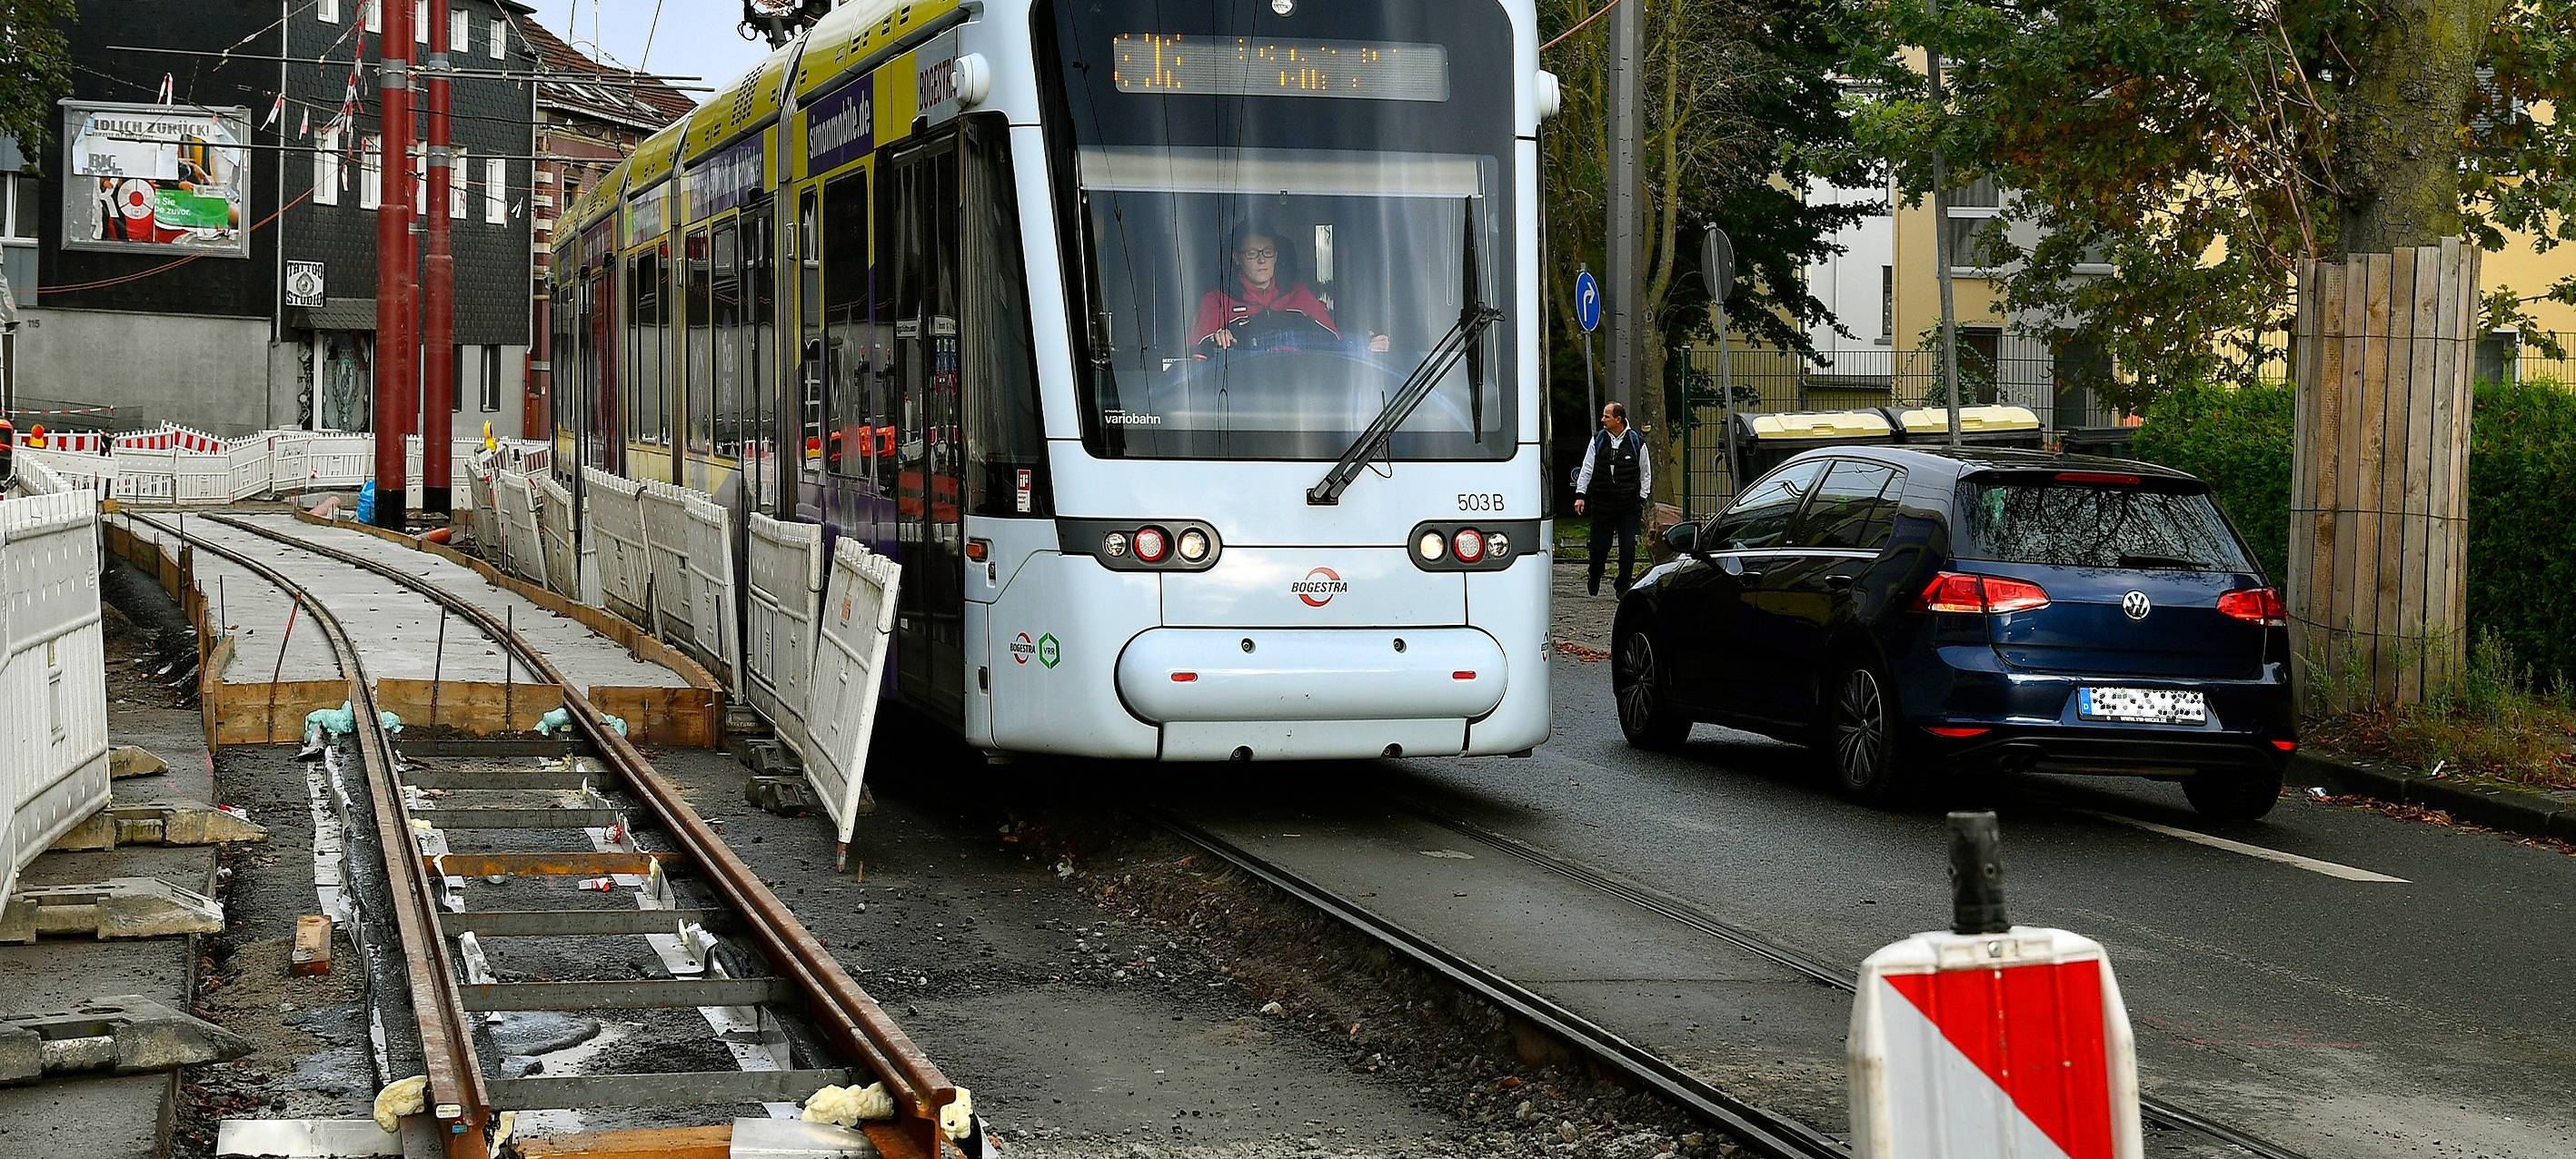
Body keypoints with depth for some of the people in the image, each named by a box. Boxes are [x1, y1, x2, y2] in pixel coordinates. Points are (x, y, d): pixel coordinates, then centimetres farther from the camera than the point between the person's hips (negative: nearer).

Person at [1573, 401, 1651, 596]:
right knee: (1599, 546, 5)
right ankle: (1594, 581, 28)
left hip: (1629, 507, -1)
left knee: (1628, 548, -3)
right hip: (1602, 504, 1)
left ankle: (1623, 586, 9)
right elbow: (1587, 469, 6)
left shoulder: (1637, 442, 1)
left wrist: (1642, 498, 4)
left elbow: (1646, 474, 10)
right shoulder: (1598, 440, 4)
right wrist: (1580, 494, -3)